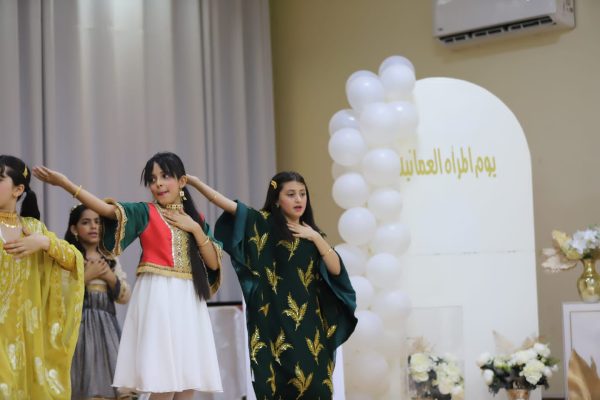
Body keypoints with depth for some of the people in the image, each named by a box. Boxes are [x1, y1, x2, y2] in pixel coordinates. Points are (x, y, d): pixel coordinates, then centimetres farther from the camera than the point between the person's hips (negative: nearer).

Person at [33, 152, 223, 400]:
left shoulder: (196, 219, 14)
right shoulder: (145, 213, 3)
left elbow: (214, 264, 8)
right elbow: (107, 209, -13)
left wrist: (195, 228, -3)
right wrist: (64, 183, -23)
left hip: (188, 301, 4)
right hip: (157, 299, -4)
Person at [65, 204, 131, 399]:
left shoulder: (111, 259, 17)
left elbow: (125, 297, 13)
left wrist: (110, 277, -3)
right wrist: (87, 276, -11)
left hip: (106, 326, 5)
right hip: (78, 324, -5)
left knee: (107, 382, 0)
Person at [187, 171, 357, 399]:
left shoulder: (311, 233, 14)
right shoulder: (264, 224, 2)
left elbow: (336, 269, 5)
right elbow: (228, 205, -8)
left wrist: (316, 238, -4)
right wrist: (194, 182, -17)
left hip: (309, 320, 4)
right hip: (276, 321, -4)